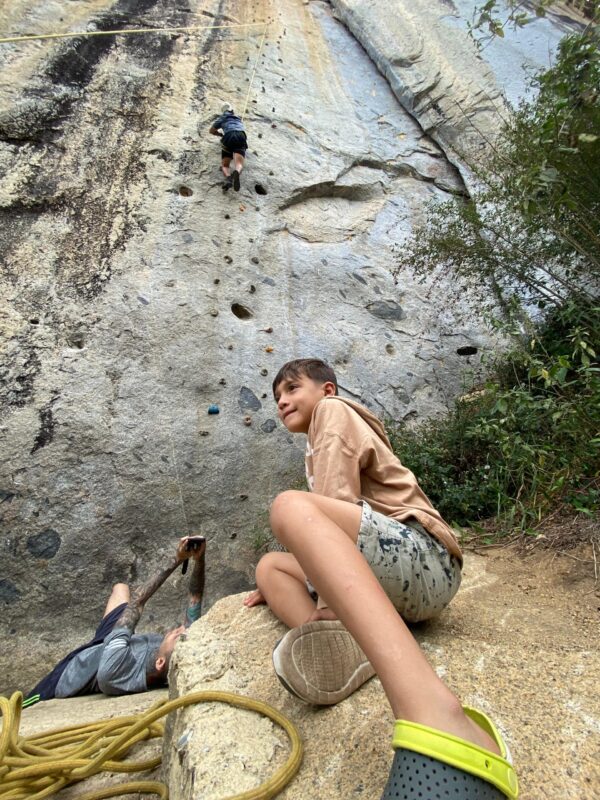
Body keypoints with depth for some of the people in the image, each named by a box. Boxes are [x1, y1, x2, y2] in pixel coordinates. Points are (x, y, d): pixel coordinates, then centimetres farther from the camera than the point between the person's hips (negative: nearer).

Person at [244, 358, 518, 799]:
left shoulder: (334, 410, 5)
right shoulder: (320, 449, 33)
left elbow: (337, 505, -10)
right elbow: (328, 524, 34)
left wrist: (326, 605, -15)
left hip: (421, 556, -10)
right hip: (391, 584, 10)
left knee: (291, 507, -30)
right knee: (268, 564, 13)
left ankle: (432, 716, -49)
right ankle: (342, 651, -20)